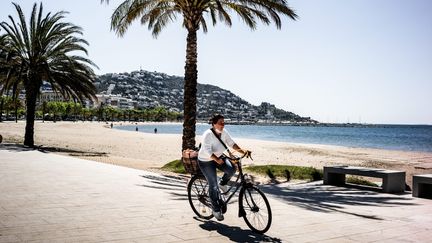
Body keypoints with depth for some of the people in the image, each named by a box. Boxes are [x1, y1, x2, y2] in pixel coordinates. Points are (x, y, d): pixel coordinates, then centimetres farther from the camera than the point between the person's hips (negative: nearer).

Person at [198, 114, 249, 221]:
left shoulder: (224, 132, -7)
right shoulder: (208, 134, -26)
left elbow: (231, 143, -6)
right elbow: (207, 151, -33)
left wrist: (242, 151, -20)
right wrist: (217, 160, -43)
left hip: (219, 157, 6)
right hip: (206, 161, -6)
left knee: (231, 169, -22)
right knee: (213, 185, -9)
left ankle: (223, 183, 10)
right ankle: (216, 210, 5)